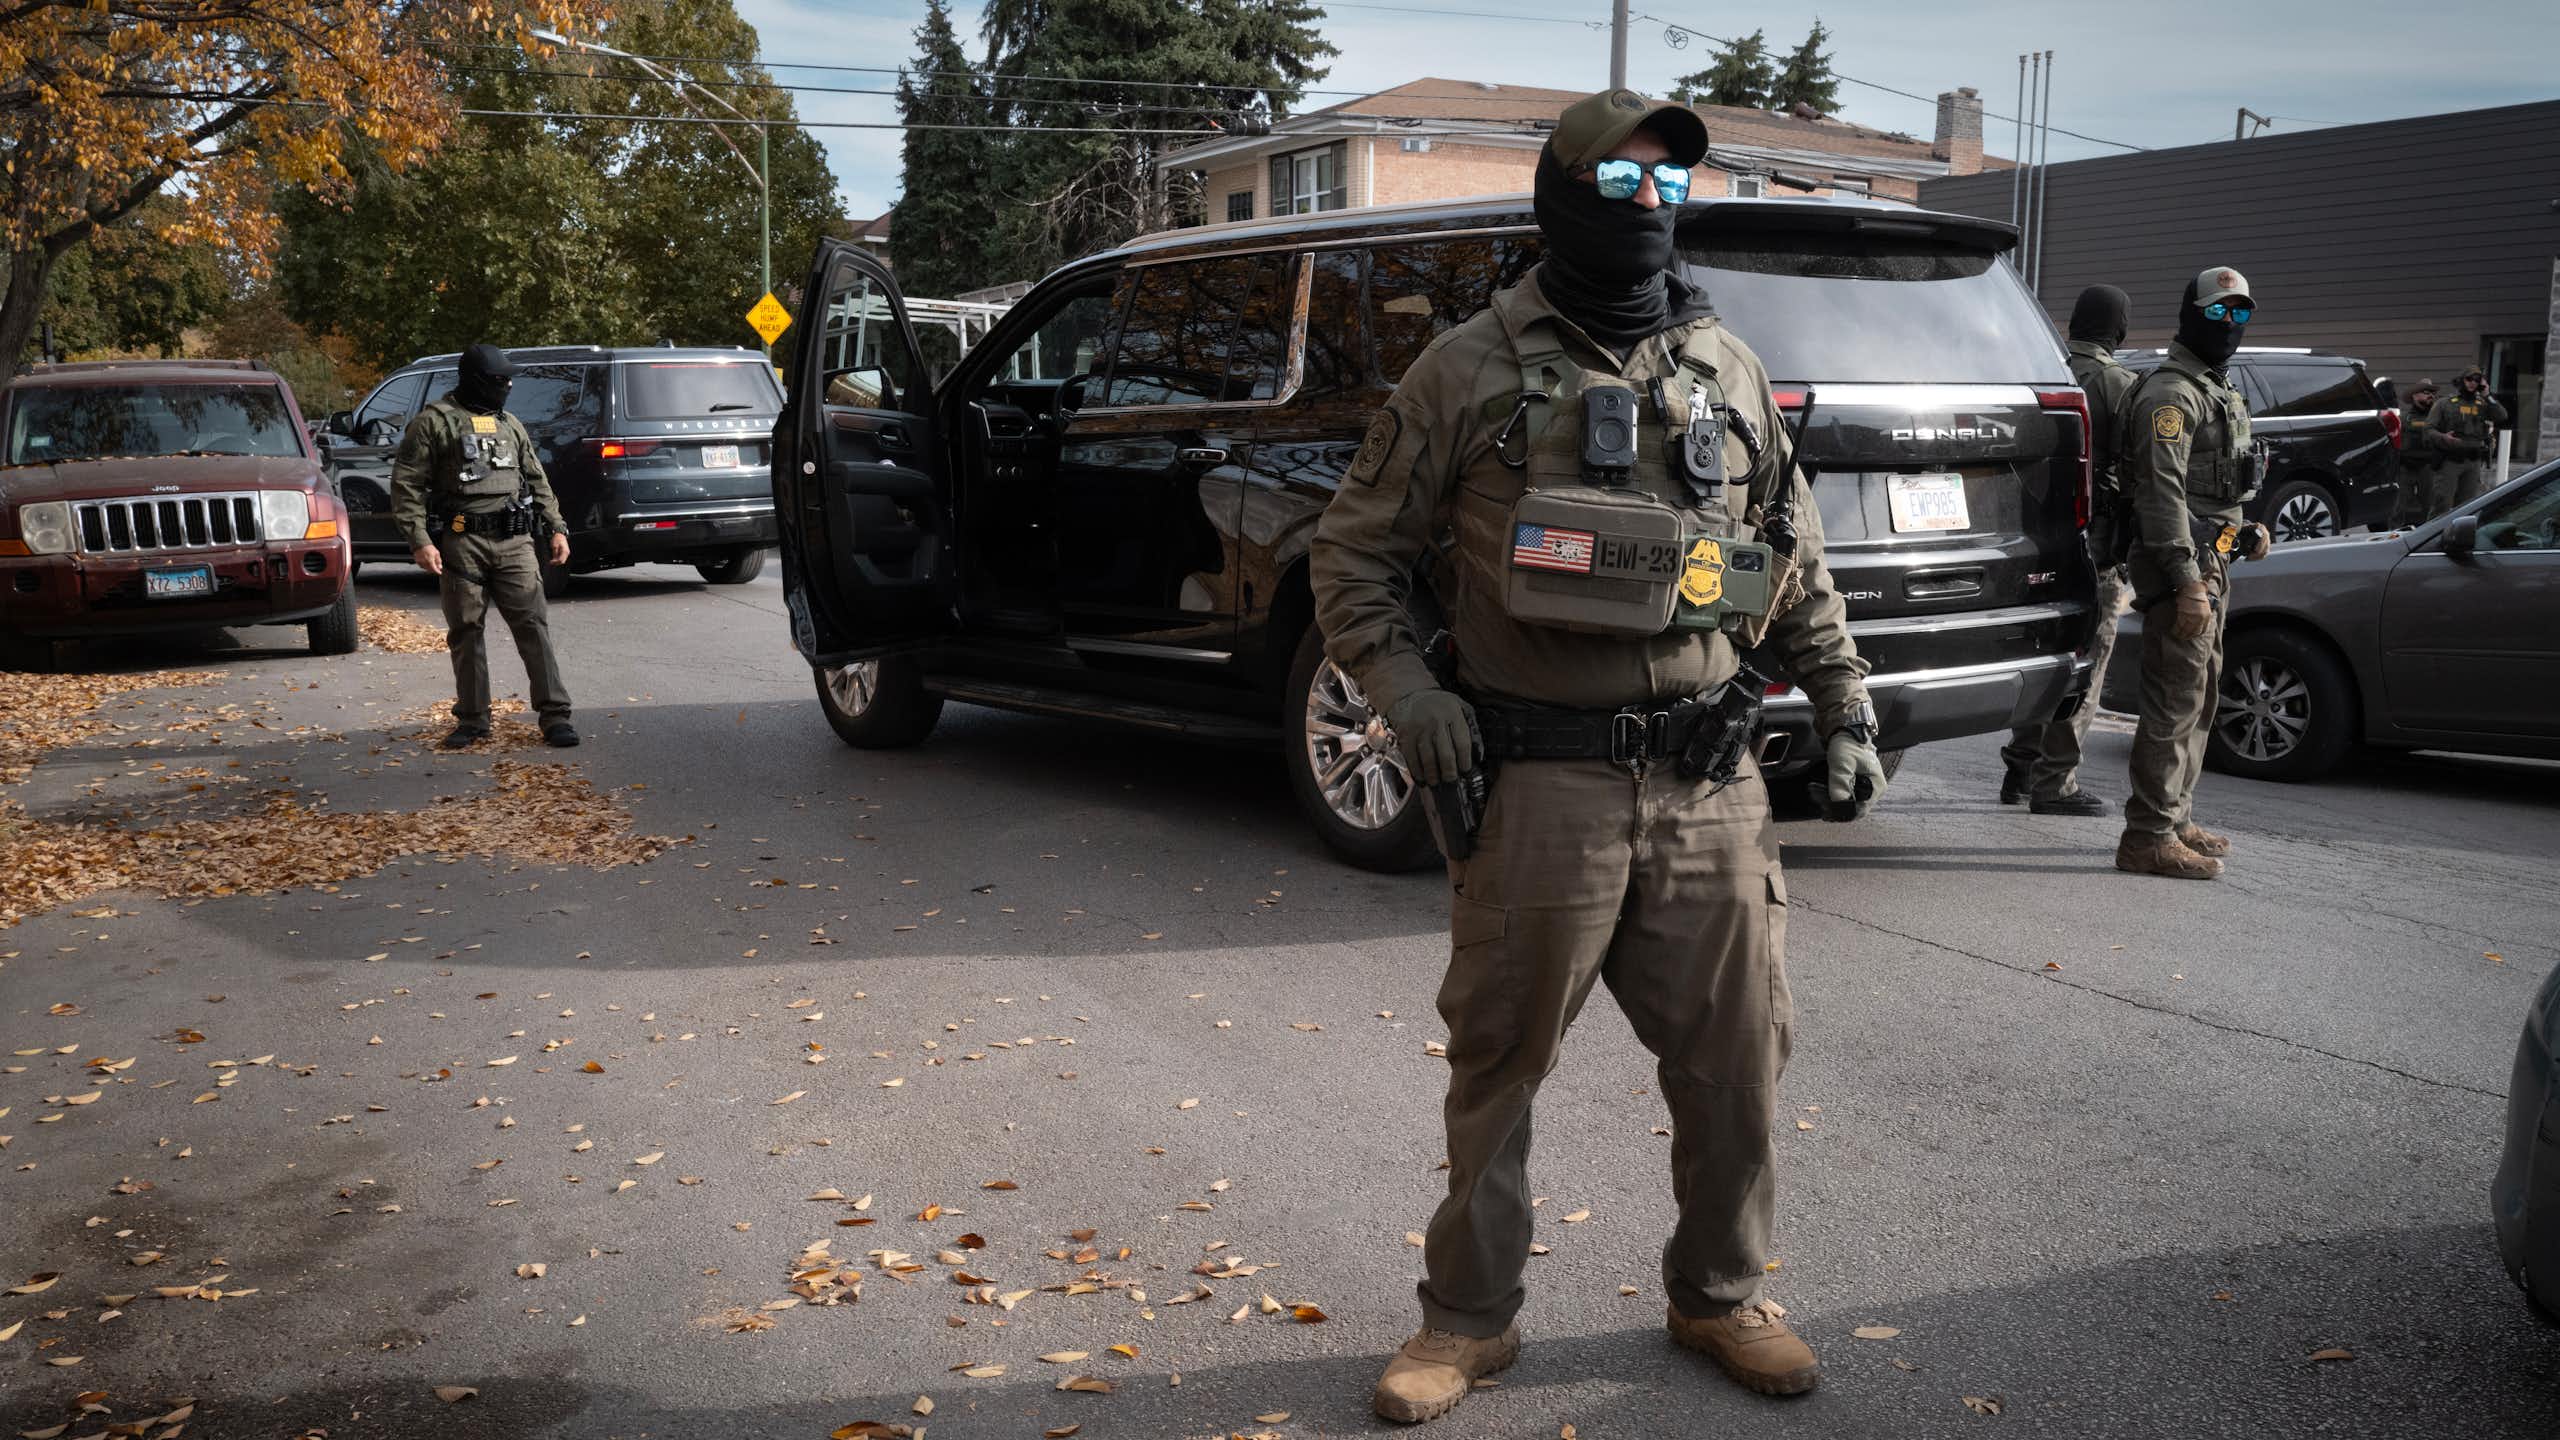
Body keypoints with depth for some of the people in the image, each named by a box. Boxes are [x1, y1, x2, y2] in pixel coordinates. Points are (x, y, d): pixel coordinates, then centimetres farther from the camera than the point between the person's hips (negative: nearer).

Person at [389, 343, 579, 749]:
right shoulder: (433, 423, 2)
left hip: (514, 543, 3)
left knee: (533, 625, -5)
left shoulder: (510, 425, 18)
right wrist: (419, 541, -12)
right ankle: (473, 720, 13)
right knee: (466, 633, 4)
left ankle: (554, 715, -6)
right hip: (461, 544, -3)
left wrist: (556, 529, 13)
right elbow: (407, 486, -3)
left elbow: (538, 481, 23)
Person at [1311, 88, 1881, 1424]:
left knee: (1736, 1053, 10)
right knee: (1498, 1059, 5)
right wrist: (1403, 687, -10)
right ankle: (1469, 1316, 22)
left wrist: (1845, 706, 14)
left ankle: (1720, 1293, 31)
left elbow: (1799, 559, 20)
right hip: (1539, 783, -4)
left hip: (1709, 782, 4)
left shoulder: (1727, 368, 12)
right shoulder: (1473, 371, -1)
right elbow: (1354, 548, 3)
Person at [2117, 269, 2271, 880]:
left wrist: (2244, 532, 14)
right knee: (2175, 701, -12)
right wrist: (2187, 583, -26)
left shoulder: (2219, 390, 21)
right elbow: (2162, 494, -21)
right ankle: (2150, 836, -10)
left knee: (2198, 698, 15)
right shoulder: (2170, 393, -12)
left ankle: (2176, 817, 24)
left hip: (2210, 560, 11)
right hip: (2182, 563, -11)